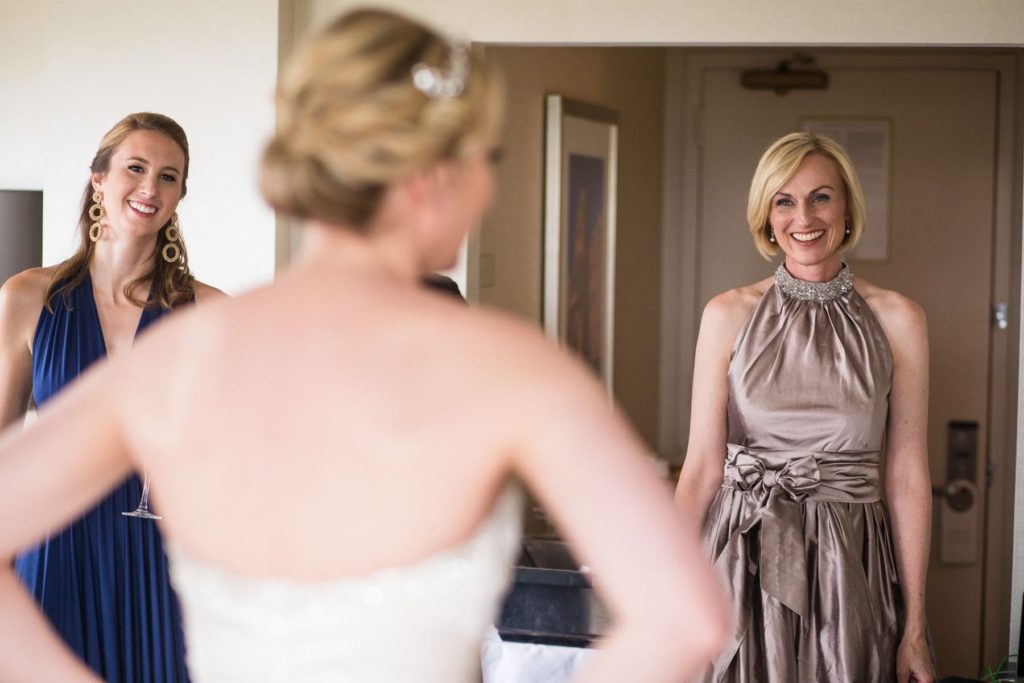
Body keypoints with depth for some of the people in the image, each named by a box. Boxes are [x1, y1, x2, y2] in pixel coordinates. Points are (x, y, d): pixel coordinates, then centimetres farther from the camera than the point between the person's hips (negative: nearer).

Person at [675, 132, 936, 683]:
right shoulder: (727, 315, 1)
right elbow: (702, 466, 0)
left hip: (848, 562, 0)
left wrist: (915, 628, -1)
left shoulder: (896, 320, 1)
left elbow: (908, 476, 0)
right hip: (743, 555, 0)